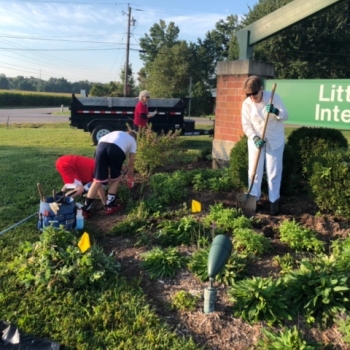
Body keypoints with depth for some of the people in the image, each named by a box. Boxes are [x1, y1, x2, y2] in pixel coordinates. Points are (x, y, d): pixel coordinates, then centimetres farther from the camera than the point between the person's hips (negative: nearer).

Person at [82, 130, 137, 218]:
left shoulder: (117, 133, 45)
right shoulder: (133, 141, 33)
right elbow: (131, 164, 33)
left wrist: (122, 168, 61)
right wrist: (130, 179, 48)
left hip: (101, 145, 4)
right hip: (117, 149, -3)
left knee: (98, 180, 11)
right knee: (115, 179, 21)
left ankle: (86, 209, 12)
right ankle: (109, 206, 22)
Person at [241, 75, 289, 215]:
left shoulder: (274, 97, -13)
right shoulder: (247, 104, -9)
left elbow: (285, 116, -11)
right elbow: (246, 125, -6)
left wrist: (276, 111, -33)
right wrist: (254, 137, -22)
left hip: (275, 140, -1)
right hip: (256, 140, 2)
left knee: (273, 172, 3)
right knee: (254, 171, 4)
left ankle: (274, 201, 14)